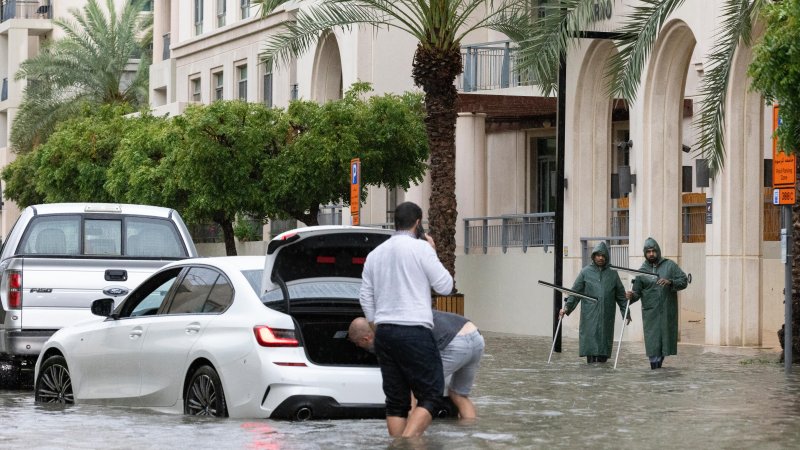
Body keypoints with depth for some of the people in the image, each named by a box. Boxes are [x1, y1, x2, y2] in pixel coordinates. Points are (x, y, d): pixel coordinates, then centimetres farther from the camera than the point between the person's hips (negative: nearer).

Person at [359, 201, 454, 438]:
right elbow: (445, 286, -2)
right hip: (414, 331, -6)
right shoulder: (420, 248, -6)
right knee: (430, 394, -3)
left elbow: (365, 297, 17)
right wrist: (433, 253, 9)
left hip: (384, 332, 6)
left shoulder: (375, 254, 14)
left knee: (396, 400, 9)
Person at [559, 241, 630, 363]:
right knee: (590, 345, -8)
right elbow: (575, 292, 2)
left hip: (606, 318, 2)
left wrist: (626, 313, 9)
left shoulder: (612, 274, 11)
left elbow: (621, 295, 15)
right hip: (589, 316, -2)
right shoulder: (585, 272, 6)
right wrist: (567, 307, -11)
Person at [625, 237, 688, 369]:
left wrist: (670, 282, -17)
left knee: (665, 340, 5)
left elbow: (684, 281, 0)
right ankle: (655, 368, -4)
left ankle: (660, 363, 21)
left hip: (667, 312, 0)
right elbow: (637, 292, 7)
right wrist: (631, 295, -16)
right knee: (652, 343, -7)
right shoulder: (642, 271, 7)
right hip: (650, 313, 0)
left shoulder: (670, 265, 5)